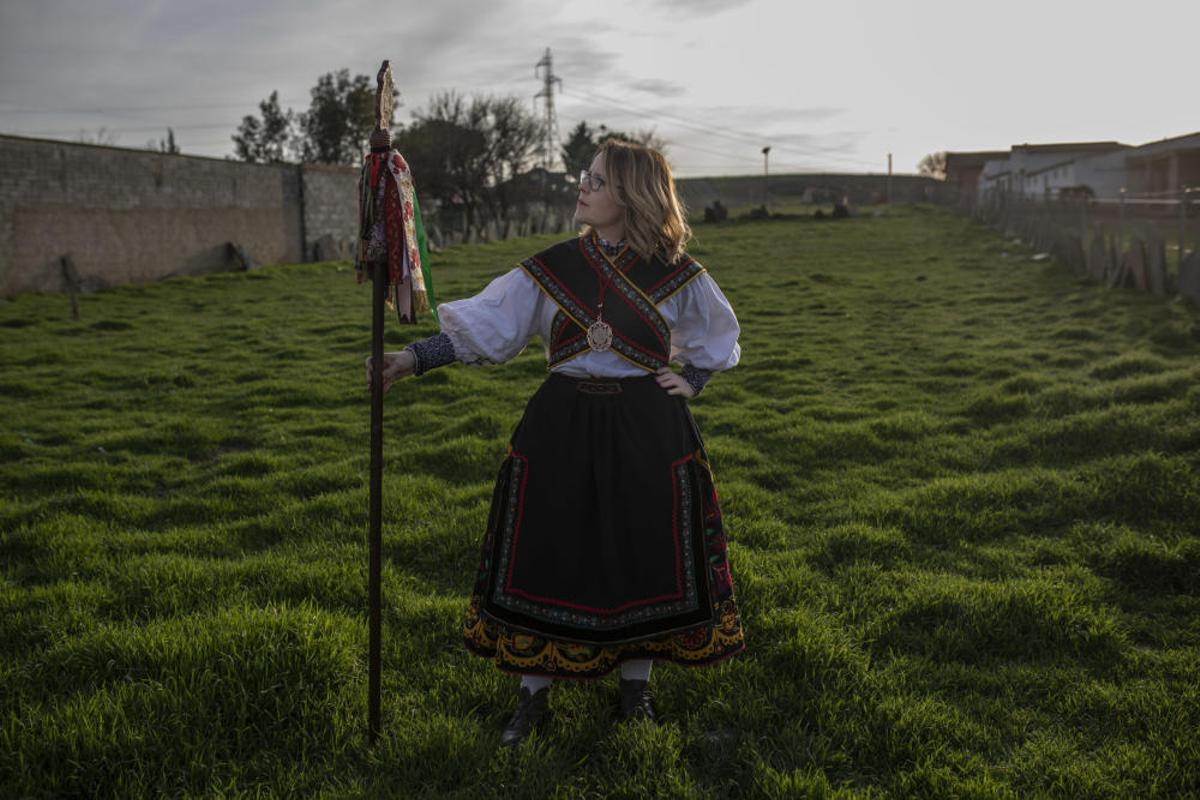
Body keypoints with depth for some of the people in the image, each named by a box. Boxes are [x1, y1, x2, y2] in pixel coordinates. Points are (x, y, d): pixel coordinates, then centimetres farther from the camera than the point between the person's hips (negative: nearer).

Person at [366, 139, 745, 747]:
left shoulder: (674, 273, -2)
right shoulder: (552, 268, -1)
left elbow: (719, 336, 15)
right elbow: (484, 324, -7)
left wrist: (691, 379, 1)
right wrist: (414, 358, -18)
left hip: (647, 432, 0)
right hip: (562, 426, 1)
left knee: (643, 555, 7)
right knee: (548, 554, 5)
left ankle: (636, 686, 29)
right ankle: (532, 693, 23)